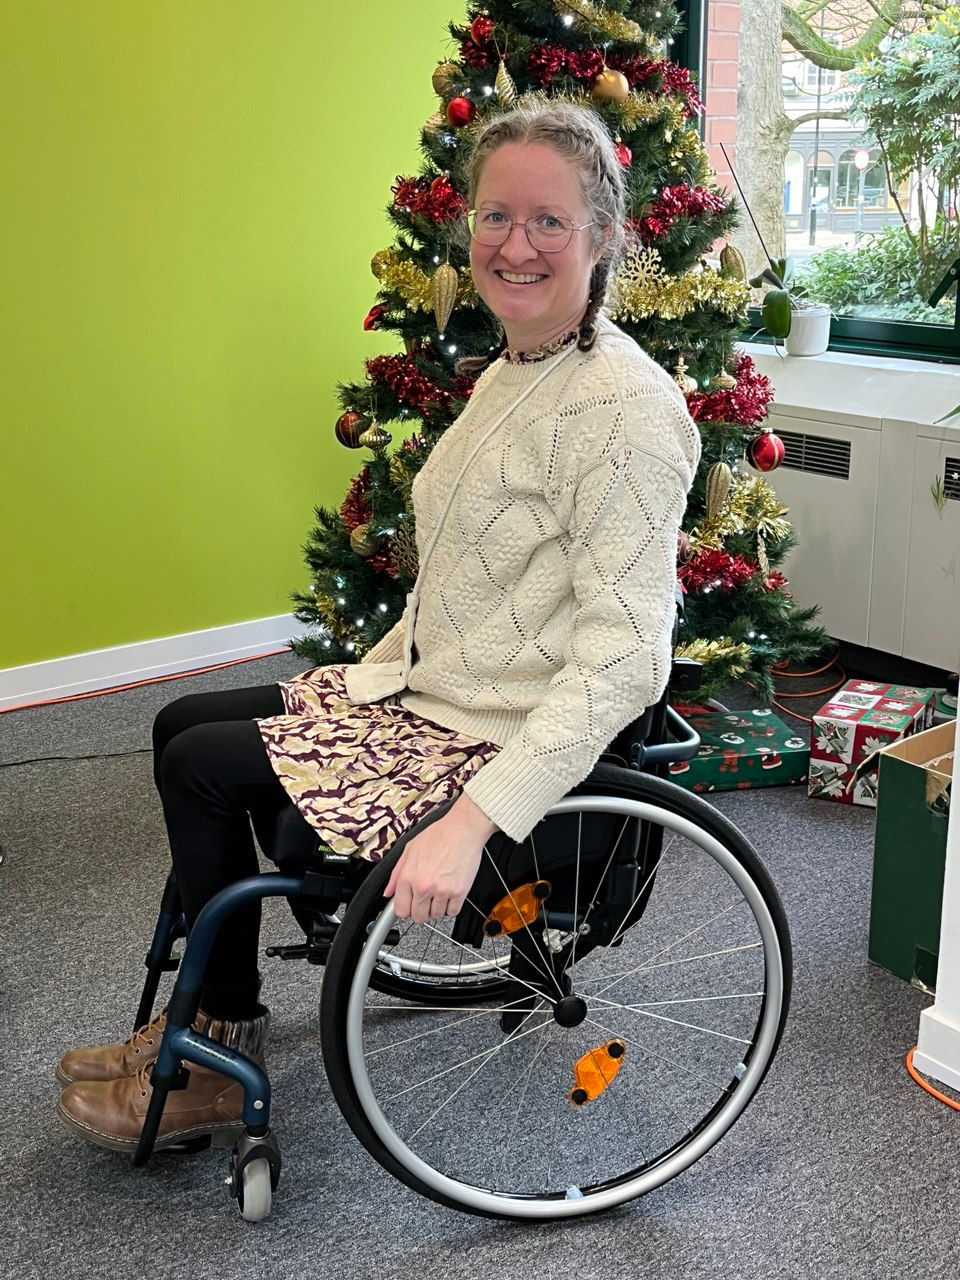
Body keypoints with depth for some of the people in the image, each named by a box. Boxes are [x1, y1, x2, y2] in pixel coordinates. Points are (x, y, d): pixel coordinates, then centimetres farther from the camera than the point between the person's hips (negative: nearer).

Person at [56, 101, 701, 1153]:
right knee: (180, 726, 11)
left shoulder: (624, 408, -23)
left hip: (499, 739, -10)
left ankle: (217, 1068, 13)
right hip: (432, 690, 10)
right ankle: (207, 1020, 22)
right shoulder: (512, 371, 8)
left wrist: (469, 822, -33)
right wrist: (378, 667, 12)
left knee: (201, 767, -8)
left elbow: (625, 659, -29)